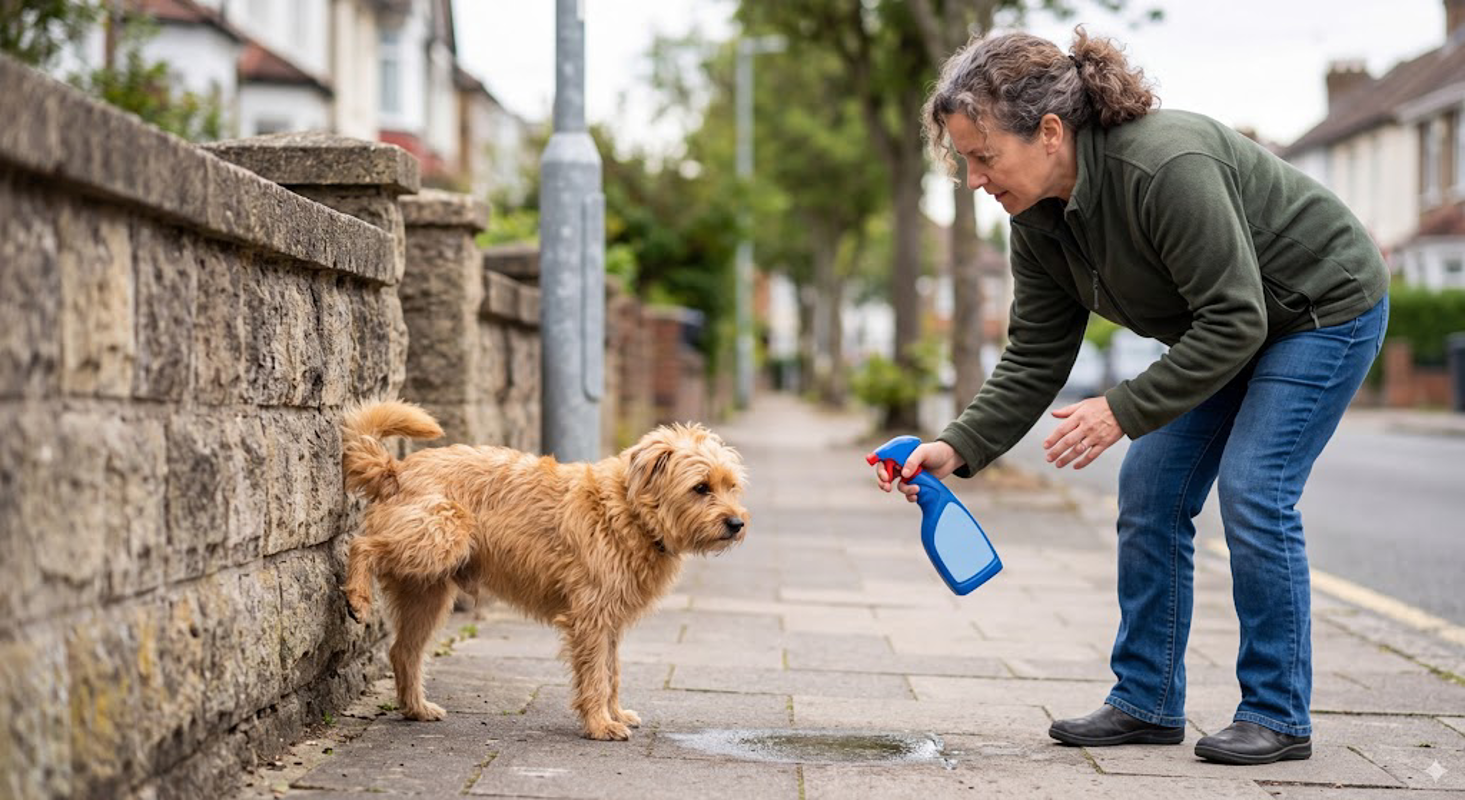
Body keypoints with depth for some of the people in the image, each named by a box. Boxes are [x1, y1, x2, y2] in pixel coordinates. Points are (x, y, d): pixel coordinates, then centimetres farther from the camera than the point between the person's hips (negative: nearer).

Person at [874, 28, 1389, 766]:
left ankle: (1277, 716, -4)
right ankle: (1147, 702, 10)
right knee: (1149, 491, 1)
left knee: (1253, 493, -16)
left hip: (1324, 308, -8)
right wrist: (960, 447, -19)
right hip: (1226, 324, 8)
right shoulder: (1038, 220, -10)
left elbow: (1234, 322, -32)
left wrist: (1125, 411, -32)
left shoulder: (1167, 168, -37)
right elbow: (1034, 359, -6)